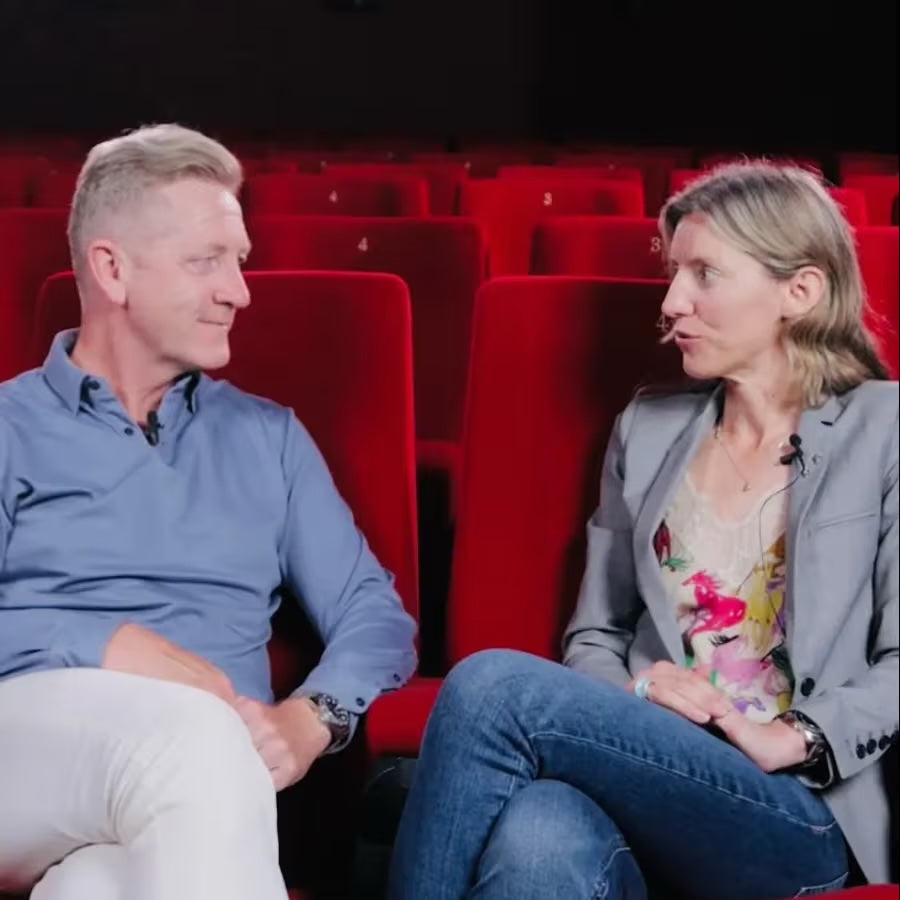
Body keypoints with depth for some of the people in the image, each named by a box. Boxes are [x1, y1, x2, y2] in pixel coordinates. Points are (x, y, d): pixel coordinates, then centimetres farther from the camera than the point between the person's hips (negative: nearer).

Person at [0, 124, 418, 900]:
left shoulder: (268, 436, 22)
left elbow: (376, 615, 14)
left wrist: (310, 719, -6)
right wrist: (110, 649, -14)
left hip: (191, 802, 1)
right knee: (194, 738, -36)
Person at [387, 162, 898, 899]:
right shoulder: (647, 430, 19)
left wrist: (790, 740, -17)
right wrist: (630, 703, -4)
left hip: (799, 814, -3)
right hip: (645, 784, 3)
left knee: (494, 685, -29)